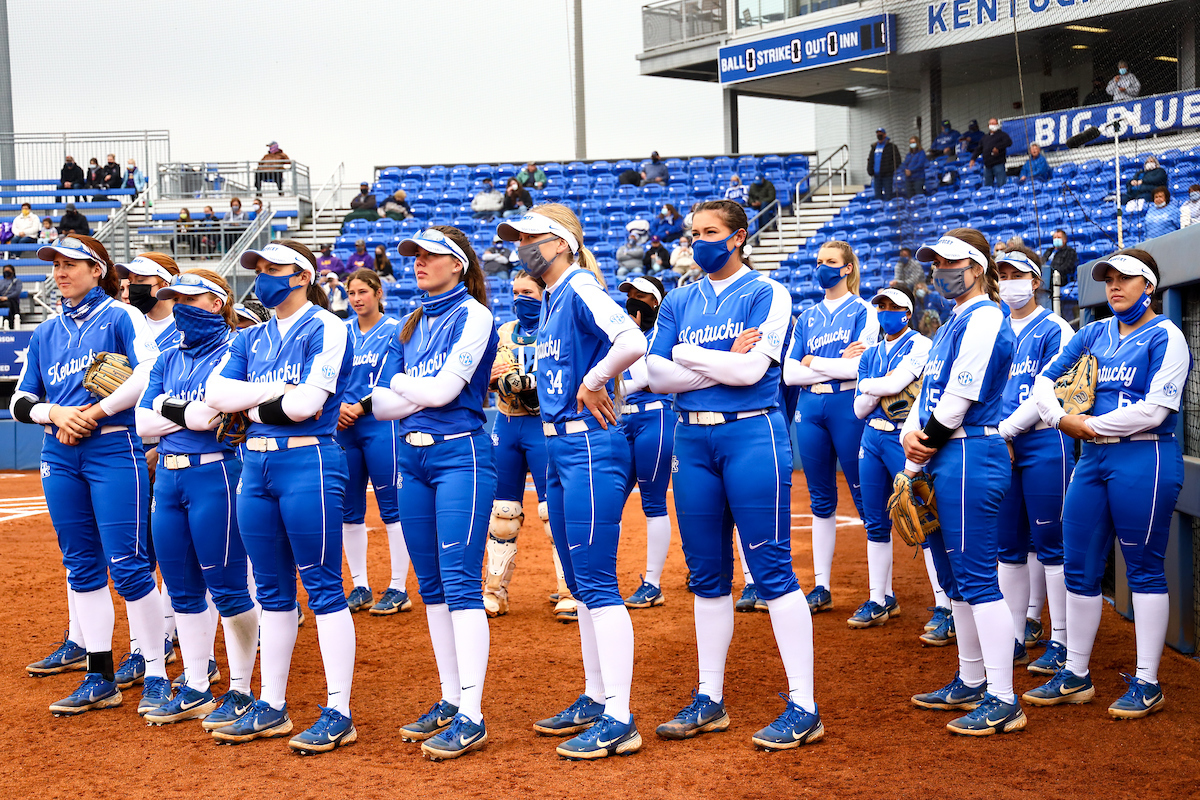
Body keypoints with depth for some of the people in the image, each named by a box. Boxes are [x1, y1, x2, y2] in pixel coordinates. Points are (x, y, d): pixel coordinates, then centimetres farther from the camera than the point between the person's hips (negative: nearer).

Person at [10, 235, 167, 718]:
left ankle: (156, 676, 1)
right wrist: (55, 412, -7)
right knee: (81, 565, 8)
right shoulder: (46, 332, 16)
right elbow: (21, 401, 15)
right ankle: (100, 679, 15)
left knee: (128, 565, -8)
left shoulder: (121, 317, -1)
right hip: (60, 456, 6)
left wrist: (92, 412, -15)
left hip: (114, 451, -6)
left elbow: (152, 372, -17)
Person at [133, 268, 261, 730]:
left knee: (227, 588, -4)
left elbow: (208, 414, -17)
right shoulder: (168, 359, 16)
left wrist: (166, 407, -5)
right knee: (182, 591, 11)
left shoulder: (231, 351, -4)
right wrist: (191, 412, -6)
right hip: (168, 479, 7)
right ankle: (195, 690, 22)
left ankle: (241, 691, 7)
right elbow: (144, 424, 7)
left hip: (215, 476, -7)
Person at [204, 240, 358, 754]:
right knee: (272, 591, 12)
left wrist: (250, 402, -2)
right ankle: (270, 708, 20)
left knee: (322, 587, -5)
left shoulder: (326, 328, -5)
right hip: (255, 463, 7)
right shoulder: (252, 338, 17)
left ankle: (339, 714, 0)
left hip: (309, 462, -7)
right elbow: (215, 393, 4)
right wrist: (275, 391, -8)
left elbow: (308, 402, -17)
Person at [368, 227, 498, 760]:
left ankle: (471, 718, -11)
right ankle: (450, 701, 18)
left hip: (460, 454, -8)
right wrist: (424, 392, -9)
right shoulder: (411, 325, 17)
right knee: (431, 586, 9)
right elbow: (380, 403, 9)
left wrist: (400, 383, 2)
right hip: (411, 456, 8)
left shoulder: (472, 315, -4)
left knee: (460, 582, -12)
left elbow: (443, 390, -14)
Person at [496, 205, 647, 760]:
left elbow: (632, 341, -29)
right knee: (580, 585, 16)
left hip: (590, 446, -10)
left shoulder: (580, 288, -12)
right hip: (559, 446, 10)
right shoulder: (552, 301, 16)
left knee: (597, 583, -9)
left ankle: (619, 720, -6)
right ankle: (595, 700, 26)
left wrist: (592, 383, -17)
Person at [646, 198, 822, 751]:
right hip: (691, 437, 6)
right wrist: (723, 363, -7)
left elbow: (752, 370, -14)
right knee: (707, 574, 10)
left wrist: (687, 354, -4)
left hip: (751, 434, -5)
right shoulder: (679, 302, 14)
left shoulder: (767, 295, -1)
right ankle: (709, 700, 19)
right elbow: (656, 376, 3)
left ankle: (803, 708, -3)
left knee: (772, 570, -7)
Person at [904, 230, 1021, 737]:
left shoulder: (984, 317, -10)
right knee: (955, 579, 15)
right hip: (945, 462, 10)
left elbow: (960, 398, -17)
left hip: (969, 456, -10)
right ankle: (971, 684, 26)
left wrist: (923, 450, -8)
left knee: (976, 579, -10)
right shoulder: (954, 323, 20)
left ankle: (1003, 702, -6)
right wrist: (910, 435, 1)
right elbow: (929, 391, 19)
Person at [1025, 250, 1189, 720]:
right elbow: (1045, 380, 16)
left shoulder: (1165, 337, -5)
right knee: (1079, 569, 8)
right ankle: (1075, 676, 19)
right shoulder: (1095, 333, 15)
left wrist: (1091, 424, -12)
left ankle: (1147, 684, 8)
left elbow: (1154, 410, -16)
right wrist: (1062, 418, -3)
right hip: (1092, 459, 7)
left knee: (1144, 569, -1)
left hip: (1144, 460, -7)